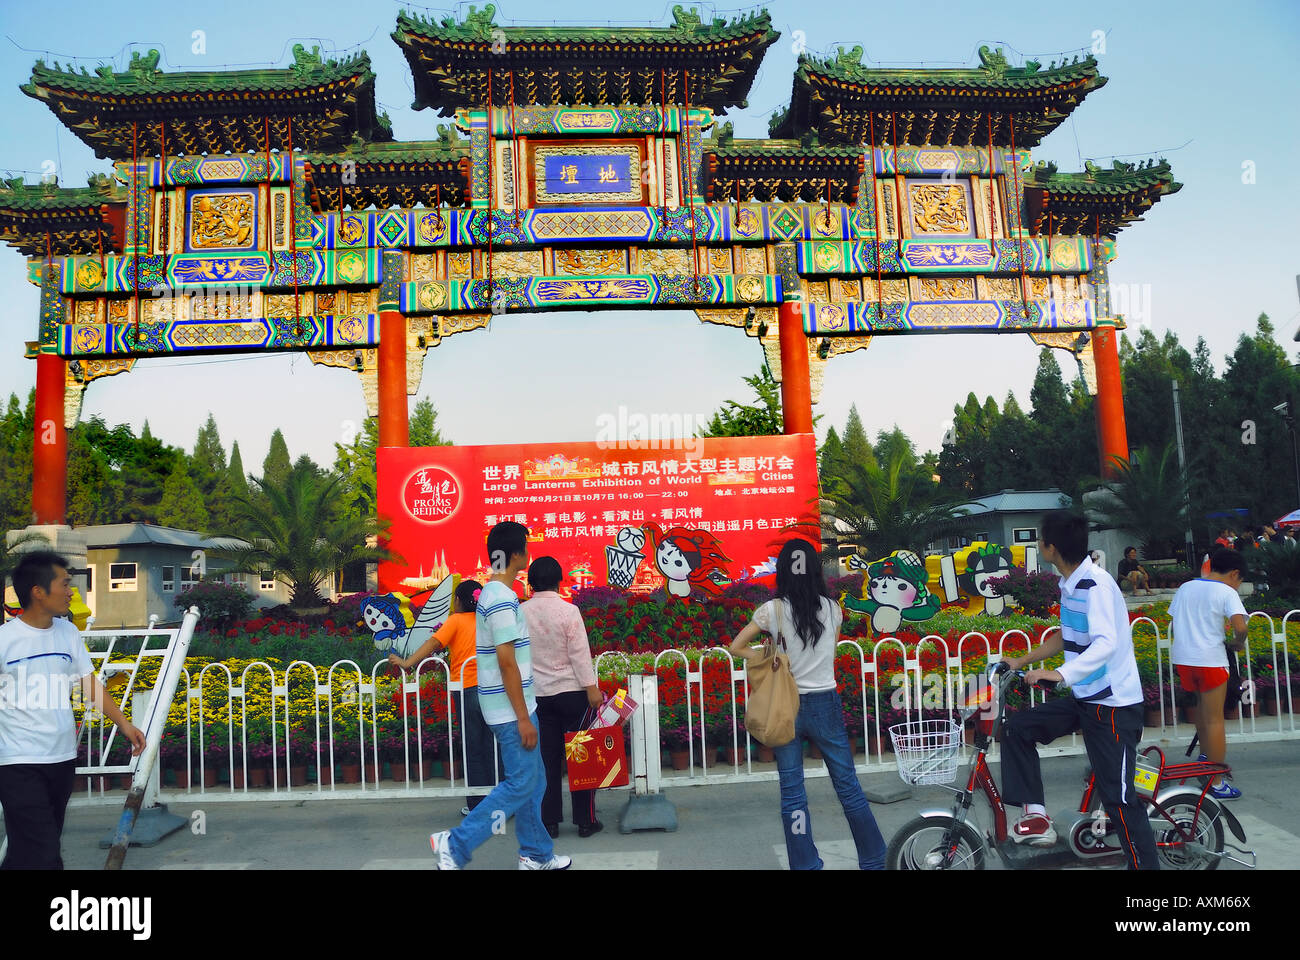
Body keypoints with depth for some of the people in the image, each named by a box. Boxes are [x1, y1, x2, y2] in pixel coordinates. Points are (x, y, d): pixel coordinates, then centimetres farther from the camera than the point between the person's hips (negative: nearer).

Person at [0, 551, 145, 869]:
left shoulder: (67, 631, 6)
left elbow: (89, 684, 8)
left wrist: (123, 723, 1)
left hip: (63, 757, 6)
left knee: (49, 841, 14)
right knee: (41, 855, -9)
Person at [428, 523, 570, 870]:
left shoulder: (492, 593, 11)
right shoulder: (503, 598, -20)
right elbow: (507, 662, -23)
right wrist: (524, 718, -20)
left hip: (513, 708, 10)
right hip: (511, 710, -10)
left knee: (533, 782, 15)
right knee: (520, 785, -3)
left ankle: (536, 855, 24)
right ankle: (455, 844, 2)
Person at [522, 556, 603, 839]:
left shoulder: (520, 613, 0)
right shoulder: (568, 611, -11)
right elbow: (580, 654, -12)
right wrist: (592, 689, -9)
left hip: (538, 695, 3)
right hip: (571, 691, -3)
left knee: (548, 758, 9)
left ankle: (549, 823, 13)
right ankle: (585, 821, 10)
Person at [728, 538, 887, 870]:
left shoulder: (772, 610, -9)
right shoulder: (833, 609, -4)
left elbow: (736, 647, -3)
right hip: (825, 704, 2)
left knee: (792, 793, 8)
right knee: (848, 786, 14)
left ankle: (806, 864, 12)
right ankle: (874, 860, 23)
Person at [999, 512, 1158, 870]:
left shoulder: (1096, 585, -21)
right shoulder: (1068, 583, 7)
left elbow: (1106, 643, -35)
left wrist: (1059, 674, -46)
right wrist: (1022, 661, 20)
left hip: (1114, 703, -9)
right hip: (1083, 697, 9)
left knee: (1118, 798, -7)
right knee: (1018, 727, 3)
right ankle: (1037, 816, 7)